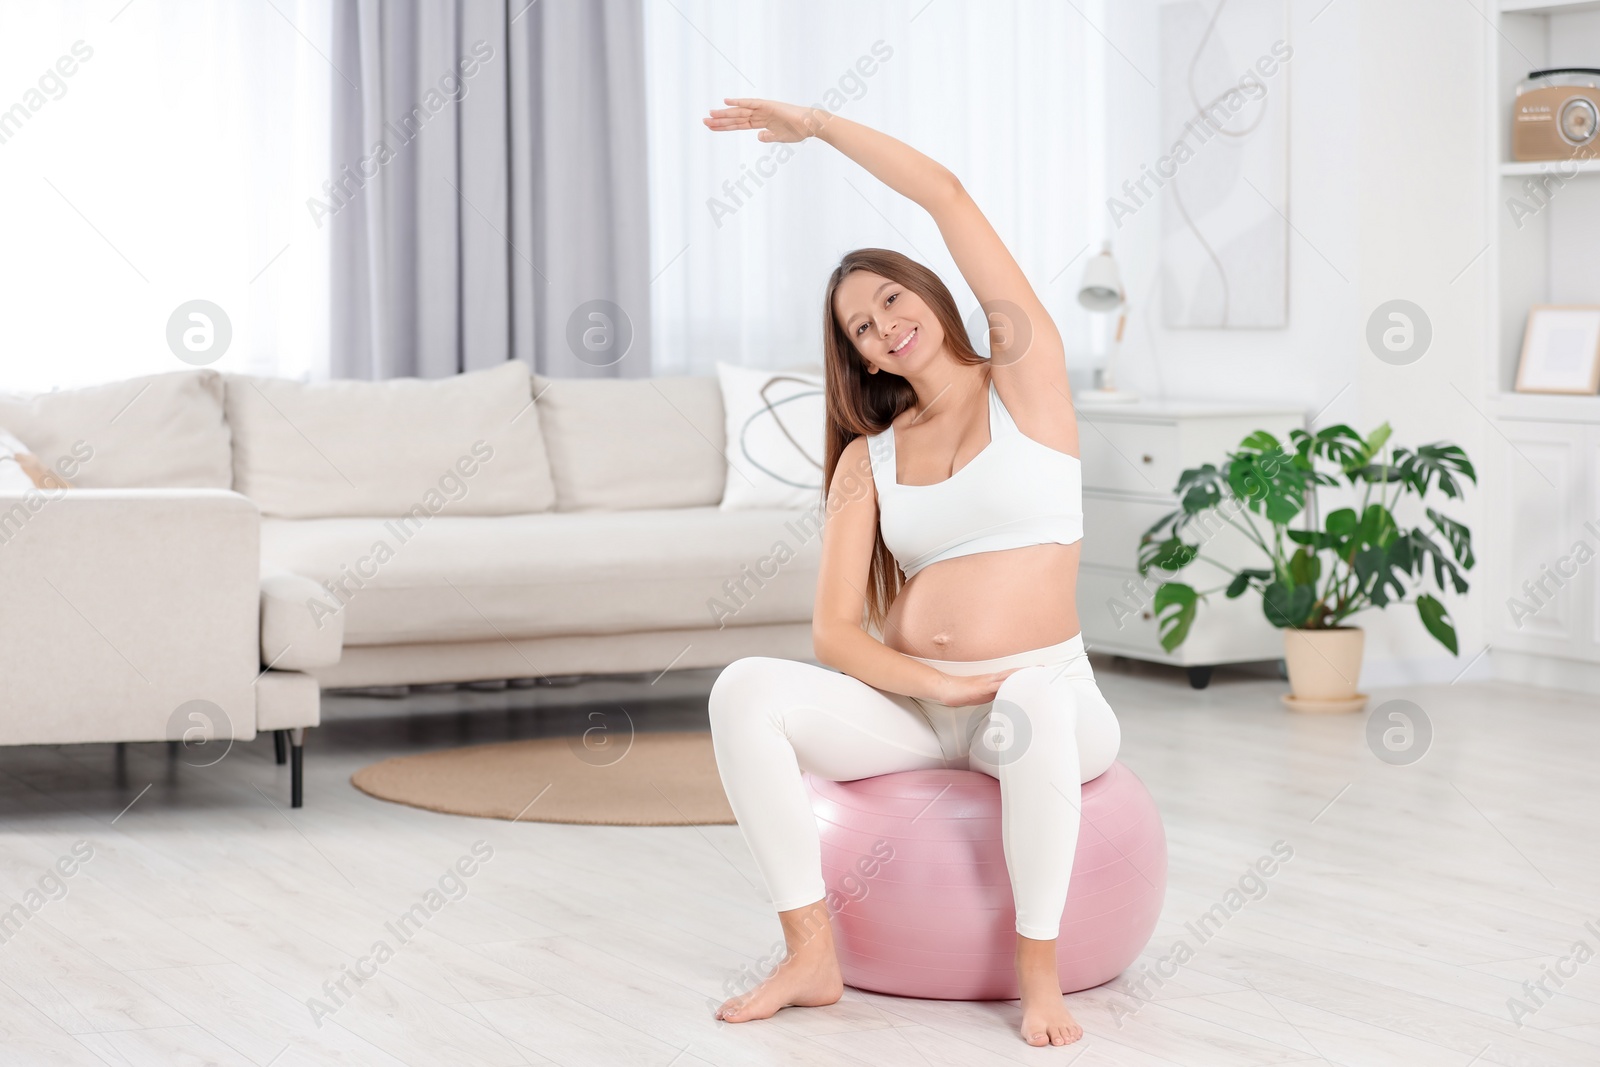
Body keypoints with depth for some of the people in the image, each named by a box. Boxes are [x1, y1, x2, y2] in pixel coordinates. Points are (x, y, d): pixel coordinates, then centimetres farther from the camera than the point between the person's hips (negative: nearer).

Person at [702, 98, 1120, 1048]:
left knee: (1031, 706, -42)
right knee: (744, 691, -24)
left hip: (1043, 695, -3)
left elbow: (947, 195, -5)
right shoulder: (868, 459, 11)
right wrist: (939, 685, -15)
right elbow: (835, 630, 2)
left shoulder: (1024, 380, 3)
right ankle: (813, 956, -22)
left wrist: (818, 124, 1)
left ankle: (1040, 971, -25)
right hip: (908, 706, 3)